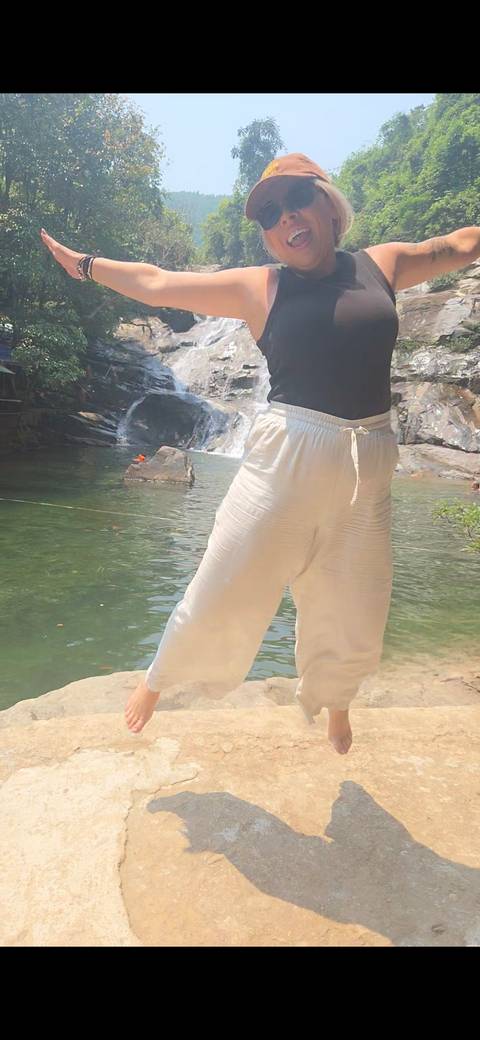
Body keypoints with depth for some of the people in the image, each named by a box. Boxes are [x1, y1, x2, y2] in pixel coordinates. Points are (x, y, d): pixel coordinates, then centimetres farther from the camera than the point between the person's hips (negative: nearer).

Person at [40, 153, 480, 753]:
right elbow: (155, 285, 10)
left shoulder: (382, 265, 8)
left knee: (352, 617, 14)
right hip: (285, 457, -2)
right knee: (225, 593, 0)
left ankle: (333, 700, 46)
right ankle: (159, 676, 30)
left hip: (366, 468, 3)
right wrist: (85, 265, 15)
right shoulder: (257, 288, 2)